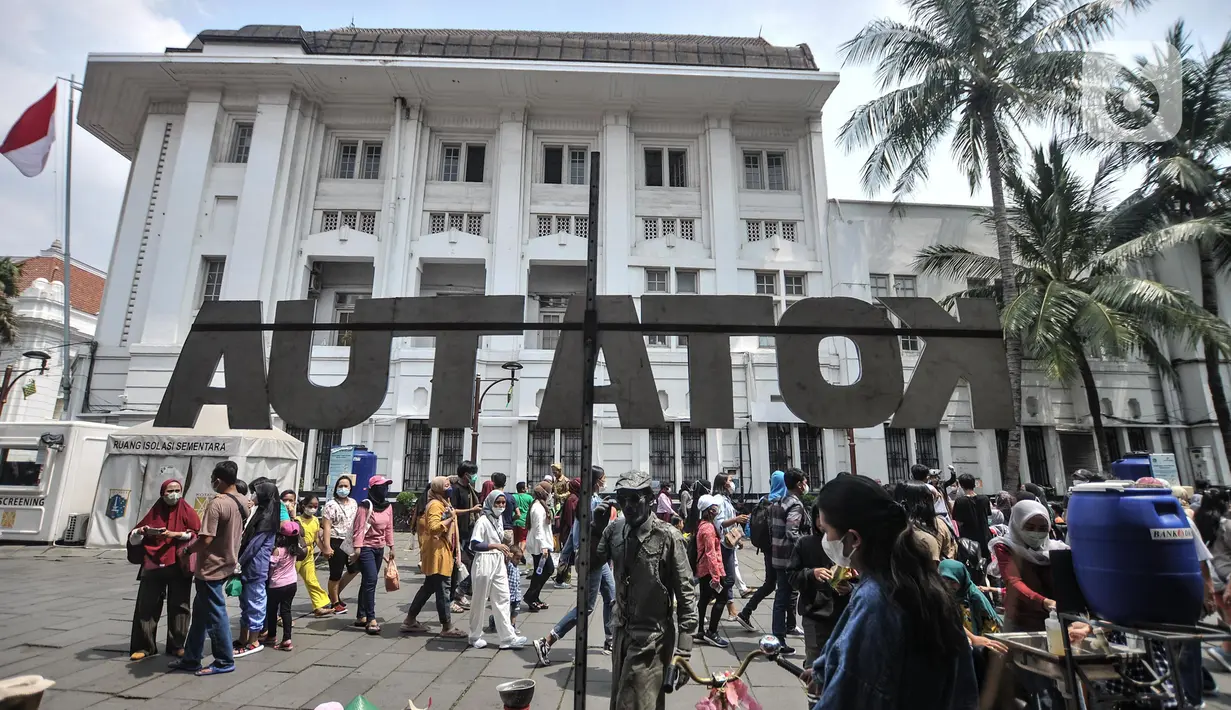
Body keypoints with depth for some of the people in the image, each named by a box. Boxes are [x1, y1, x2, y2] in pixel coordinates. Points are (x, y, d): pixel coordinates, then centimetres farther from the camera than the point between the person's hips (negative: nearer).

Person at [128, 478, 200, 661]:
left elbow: (198, 534, -6)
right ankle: (144, 646, 12)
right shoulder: (154, 512, 8)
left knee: (178, 606, 3)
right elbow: (133, 539, 8)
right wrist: (141, 531, -13)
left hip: (178, 566, -2)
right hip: (153, 566, 2)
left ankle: (176, 645, 13)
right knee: (146, 606, 0)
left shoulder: (187, 511, 2)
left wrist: (176, 534, -17)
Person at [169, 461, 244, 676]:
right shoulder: (241, 503, 5)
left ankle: (225, 661, 12)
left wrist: (187, 550, -6)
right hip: (226, 563, 9)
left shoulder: (216, 504, -22)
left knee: (215, 614, 2)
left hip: (212, 567, -9)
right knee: (200, 611, 19)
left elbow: (206, 539, -24)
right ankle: (191, 659, 29)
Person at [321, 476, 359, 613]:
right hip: (337, 543, -7)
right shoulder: (331, 504, -10)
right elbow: (327, 526, -15)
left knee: (354, 569, 16)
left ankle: (335, 594, 34)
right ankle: (335, 603, 19)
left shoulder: (353, 503, 9)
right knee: (336, 575, 3)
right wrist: (327, 547, -21)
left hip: (350, 543, 7)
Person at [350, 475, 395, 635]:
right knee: (371, 580, -13)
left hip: (380, 548, 7)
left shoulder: (388, 506, 7)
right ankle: (371, 619, -9)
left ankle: (361, 616, 23)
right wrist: (357, 548, -21)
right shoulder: (366, 506, -12)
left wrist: (391, 547, 12)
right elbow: (359, 528, -16)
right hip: (366, 547, -7)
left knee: (368, 582, 14)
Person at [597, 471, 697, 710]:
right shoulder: (615, 531, -1)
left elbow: (686, 594, -13)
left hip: (652, 639, -6)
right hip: (622, 633, 6)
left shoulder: (667, 537, -17)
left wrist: (683, 650, -13)